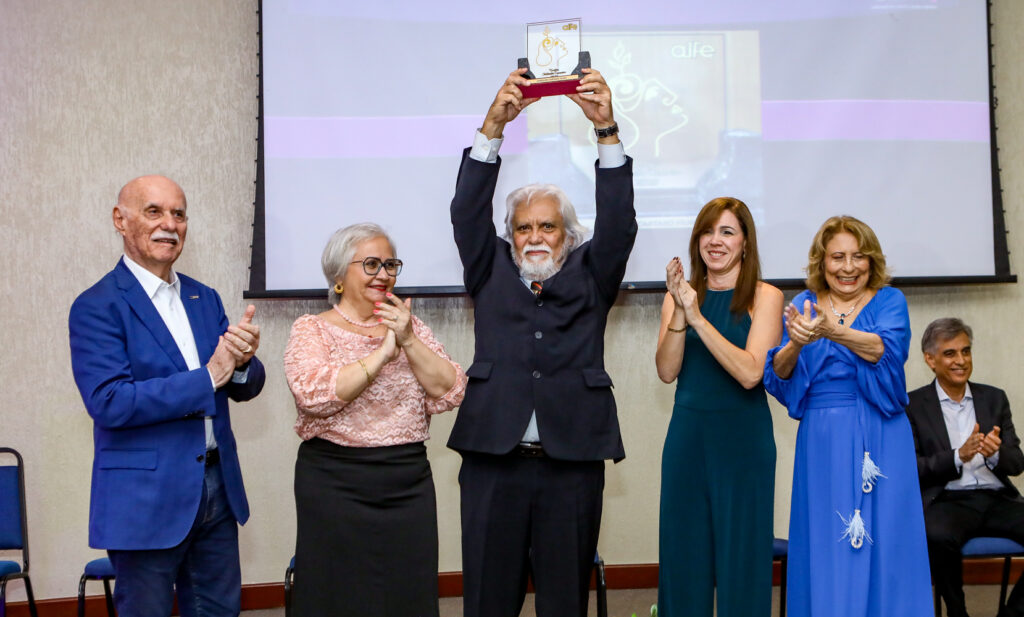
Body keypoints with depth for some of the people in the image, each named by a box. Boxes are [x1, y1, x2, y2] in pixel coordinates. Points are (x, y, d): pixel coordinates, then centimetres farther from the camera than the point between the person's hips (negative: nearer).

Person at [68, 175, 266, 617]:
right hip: (146, 498, -6)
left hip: (217, 489, 6)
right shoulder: (96, 307, -10)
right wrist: (207, 378, -20)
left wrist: (242, 361, -15)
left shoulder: (204, 298, 10)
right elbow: (108, 402, -21)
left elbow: (245, 388, 10)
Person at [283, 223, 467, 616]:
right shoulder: (311, 330, 1)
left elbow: (450, 393, 1)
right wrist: (383, 352, -16)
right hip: (335, 487, -3)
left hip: (409, 486, 4)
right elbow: (313, 393, -18)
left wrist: (409, 341, -11)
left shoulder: (409, 326, 12)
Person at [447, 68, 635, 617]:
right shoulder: (491, 273, 13)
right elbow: (468, 213, 1)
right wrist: (494, 125, -11)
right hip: (493, 462, 0)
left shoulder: (590, 276, 11)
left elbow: (618, 222, -2)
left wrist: (606, 130, -14)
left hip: (573, 464, 0)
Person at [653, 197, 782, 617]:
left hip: (743, 439, -3)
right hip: (688, 436, 3)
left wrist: (698, 317, -20)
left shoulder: (765, 298, -3)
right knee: (684, 551, 9)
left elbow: (750, 372, -16)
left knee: (742, 552, 2)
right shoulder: (680, 296, 8)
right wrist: (680, 313, -17)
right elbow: (667, 370, -4)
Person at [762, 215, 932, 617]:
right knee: (825, 551, 3)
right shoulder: (802, 306, 8)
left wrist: (833, 332, -36)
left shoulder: (889, 301, 3)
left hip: (880, 441, -1)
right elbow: (776, 376, -2)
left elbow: (885, 349, -18)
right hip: (822, 443, 1)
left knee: (883, 546, -1)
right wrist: (795, 345, -23)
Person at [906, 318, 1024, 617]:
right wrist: (958, 456, -18)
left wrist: (996, 453, -14)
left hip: (998, 499, 4)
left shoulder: (994, 398, 15)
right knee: (939, 536, -36)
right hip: (947, 500, -4)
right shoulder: (912, 405, 4)